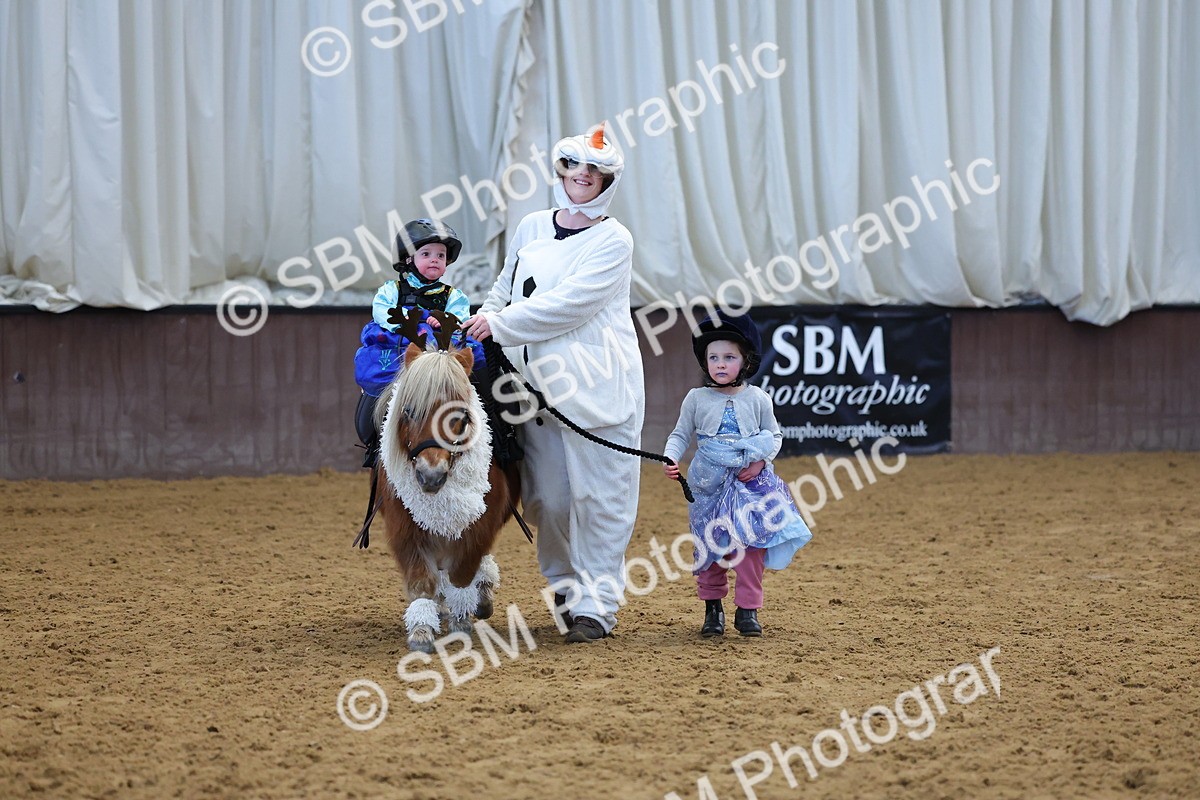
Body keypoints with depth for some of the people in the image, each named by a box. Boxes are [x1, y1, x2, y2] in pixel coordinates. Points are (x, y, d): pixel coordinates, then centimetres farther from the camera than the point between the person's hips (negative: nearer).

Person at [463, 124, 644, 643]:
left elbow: (569, 304, -14)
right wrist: (484, 319, 5)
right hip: (537, 383, 5)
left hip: (597, 385, -5)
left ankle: (596, 604, 2)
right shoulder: (531, 229, 12)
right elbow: (505, 287, 24)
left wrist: (501, 326, -13)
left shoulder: (613, 241, -4)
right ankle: (565, 585, 26)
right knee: (545, 496, 6)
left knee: (598, 493, -4)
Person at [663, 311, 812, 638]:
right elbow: (680, 435, 4)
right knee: (708, 546, 6)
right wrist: (670, 458, -15)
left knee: (750, 544, -5)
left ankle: (748, 610, 4)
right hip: (708, 485, 1)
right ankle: (712, 608, 19)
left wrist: (761, 461, -8)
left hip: (749, 483, -1)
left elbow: (775, 435, 9)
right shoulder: (697, 399, 0)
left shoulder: (758, 399, 0)